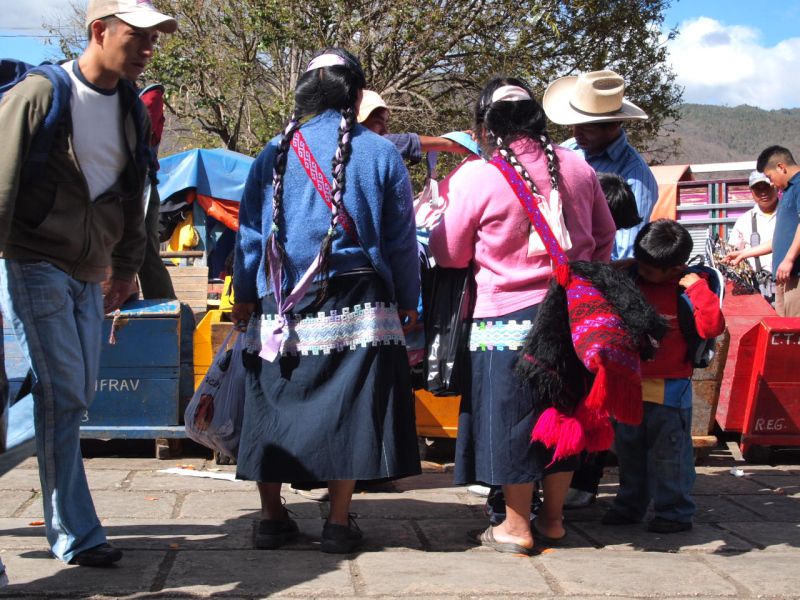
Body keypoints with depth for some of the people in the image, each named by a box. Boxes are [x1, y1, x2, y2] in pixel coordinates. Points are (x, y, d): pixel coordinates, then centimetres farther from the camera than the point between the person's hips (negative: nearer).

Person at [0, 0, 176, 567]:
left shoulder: (132, 111, 9)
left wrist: (127, 265, 21)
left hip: (89, 275, 7)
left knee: (75, 397, 8)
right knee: (63, 398, -8)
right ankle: (75, 535, -2)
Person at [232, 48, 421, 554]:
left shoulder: (275, 154, 5)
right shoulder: (380, 153, 1)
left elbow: (250, 230, 8)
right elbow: (401, 236, 5)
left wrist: (245, 294, 17)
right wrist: (407, 300, 14)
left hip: (281, 304, 2)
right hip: (356, 303, -2)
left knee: (275, 405, 9)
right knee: (348, 407, 2)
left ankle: (272, 517, 13)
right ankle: (339, 522, 4)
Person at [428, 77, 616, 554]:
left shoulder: (475, 178, -13)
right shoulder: (577, 167, 0)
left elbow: (451, 255, -2)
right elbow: (605, 235, 12)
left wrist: (447, 203, 15)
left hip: (506, 317, -4)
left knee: (510, 417, 7)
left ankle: (516, 527, 15)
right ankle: (553, 518, 27)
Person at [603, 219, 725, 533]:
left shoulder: (686, 290, -11)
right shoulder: (631, 280, 5)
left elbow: (712, 327, -24)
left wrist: (698, 288, -27)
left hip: (668, 389, -6)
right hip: (630, 383, 6)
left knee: (669, 452, 1)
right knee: (629, 448, 16)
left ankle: (675, 512, 12)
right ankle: (629, 505, 30)